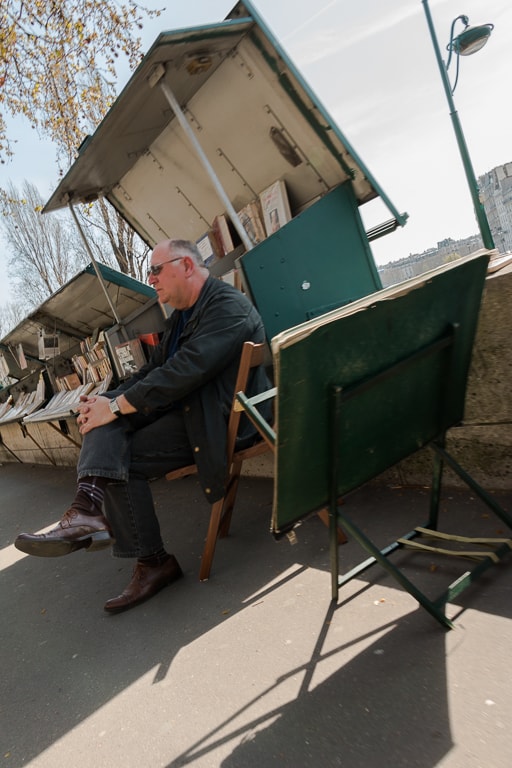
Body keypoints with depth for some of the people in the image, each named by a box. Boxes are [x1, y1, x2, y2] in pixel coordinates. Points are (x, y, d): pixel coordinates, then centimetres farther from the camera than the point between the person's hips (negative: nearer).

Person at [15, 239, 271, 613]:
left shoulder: (227, 305, -15)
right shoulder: (182, 315, 17)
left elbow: (184, 371, -26)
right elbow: (153, 368, 12)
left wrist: (116, 407, -21)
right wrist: (109, 400, -5)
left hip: (223, 417, -9)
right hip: (186, 407, 9)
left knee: (124, 457, -15)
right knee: (107, 417, -8)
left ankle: (154, 561, -1)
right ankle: (89, 505, -22)